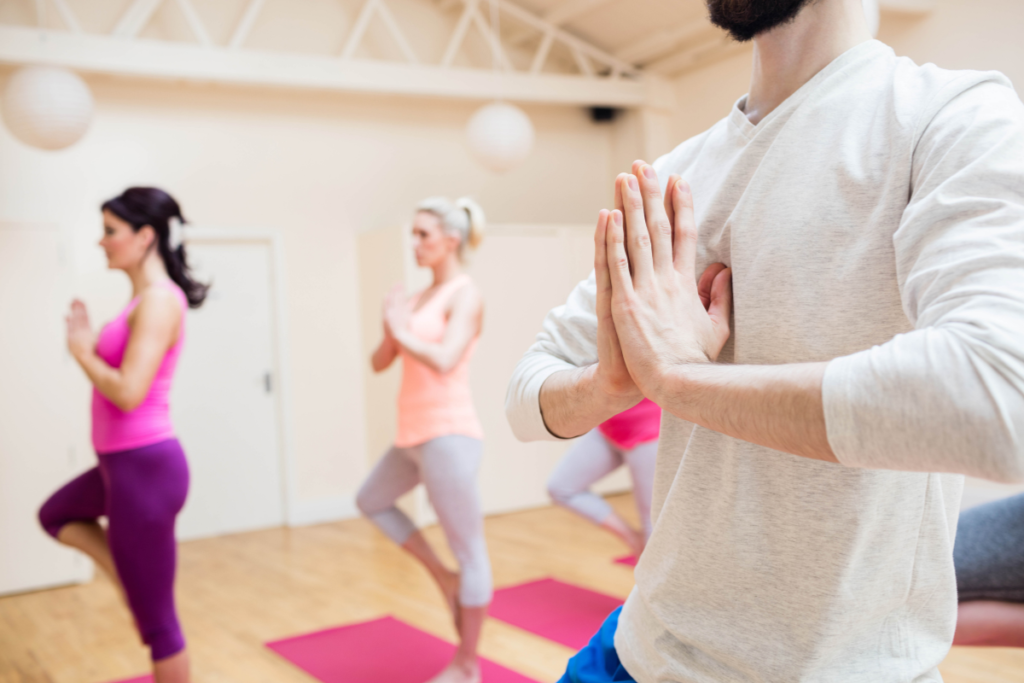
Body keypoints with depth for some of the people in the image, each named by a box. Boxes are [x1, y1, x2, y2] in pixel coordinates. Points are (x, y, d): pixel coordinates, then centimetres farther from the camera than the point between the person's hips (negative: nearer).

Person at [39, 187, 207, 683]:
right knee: (56, 515, 34)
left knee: (156, 621, 3)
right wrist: (87, 341, 7)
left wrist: (81, 350, -10)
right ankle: (134, 585, 28)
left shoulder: (159, 300, -19)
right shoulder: (146, 297, 11)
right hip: (127, 462, 10)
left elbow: (129, 392, -26)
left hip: (145, 466, -10)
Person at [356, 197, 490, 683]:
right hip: (414, 435, 9)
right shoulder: (419, 298, 12)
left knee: (469, 551, 2)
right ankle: (444, 578, 28)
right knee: (372, 501, 26)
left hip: (448, 436, -9)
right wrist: (391, 332, -7)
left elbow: (444, 361, -25)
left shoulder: (465, 296, -10)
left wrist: (403, 331, -10)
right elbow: (380, 362, 13)